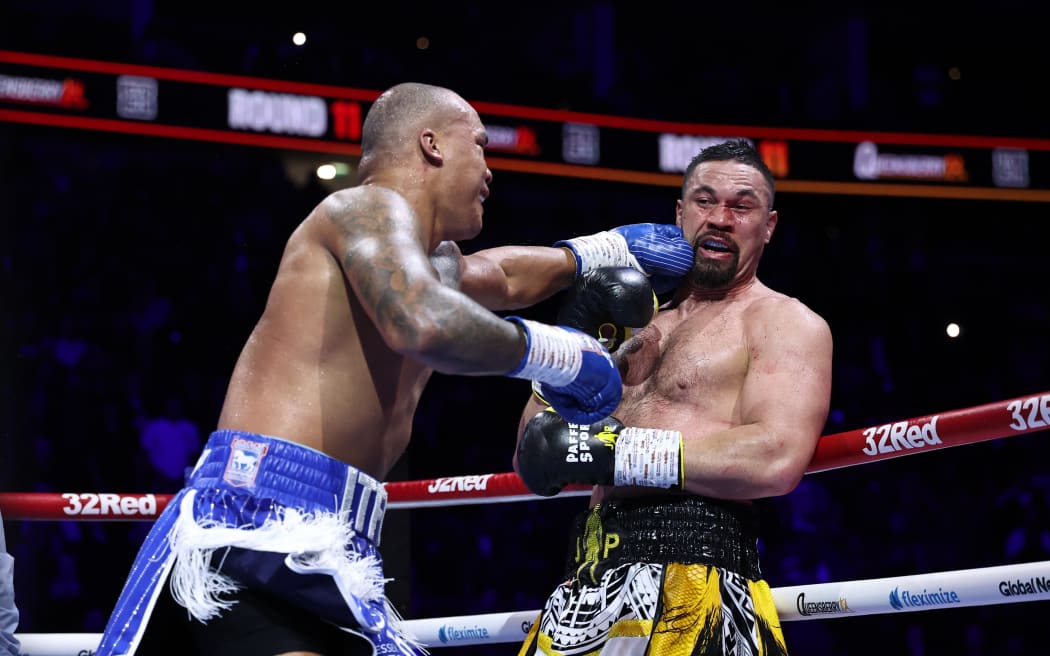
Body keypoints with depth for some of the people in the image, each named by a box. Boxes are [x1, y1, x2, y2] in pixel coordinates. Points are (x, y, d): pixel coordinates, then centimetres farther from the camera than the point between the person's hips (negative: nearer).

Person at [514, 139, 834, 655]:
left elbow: (777, 461, -17)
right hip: (590, 575, 7)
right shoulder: (643, 320, 22)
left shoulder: (787, 323, 2)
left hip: (690, 570, -6)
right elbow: (535, 465, 19)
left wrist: (607, 450, -15)